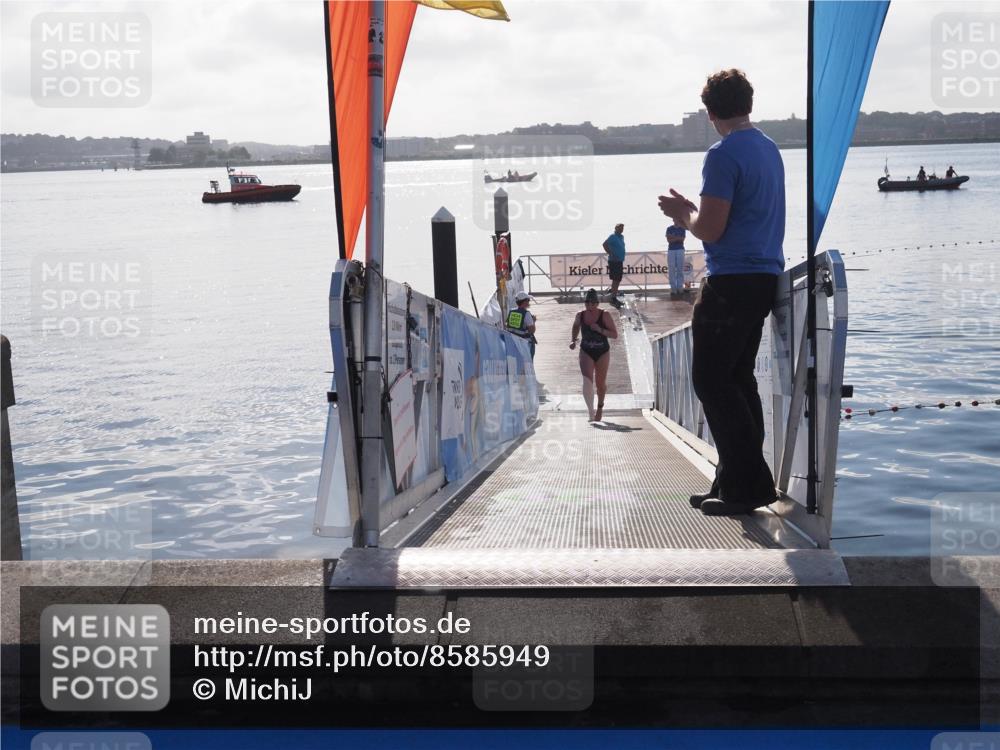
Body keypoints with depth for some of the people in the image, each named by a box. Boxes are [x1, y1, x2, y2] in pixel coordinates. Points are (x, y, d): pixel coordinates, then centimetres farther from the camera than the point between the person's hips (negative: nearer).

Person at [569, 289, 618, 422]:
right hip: (586, 352, 1)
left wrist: (600, 330, -27)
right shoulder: (580, 315, -4)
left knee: (601, 383, 13)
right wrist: (574, 340, 6)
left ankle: (600, 407, 41)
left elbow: (615, 334, -13)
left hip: (602, 352, -1)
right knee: (587, 380, -20)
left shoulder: (604, 315, -12)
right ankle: (591, 413, -25)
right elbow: (576, 326, 20)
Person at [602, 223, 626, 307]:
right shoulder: (612, 236, -12)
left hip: (620, 261, 9)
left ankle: (614, 298, 20)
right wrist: (611, 254, -21)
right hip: (614, 261, -9)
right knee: (615, 280, -10)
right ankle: (613, 298, -8)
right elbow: (605, 244, -22)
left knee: (618, 280, 12)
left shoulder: (621, 236, 15)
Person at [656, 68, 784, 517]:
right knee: (738, 379, 14)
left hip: (730, 282, -9)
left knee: (712, 382, -3)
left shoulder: (723, 156, -14)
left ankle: (746, 485, -4)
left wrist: (684, 214, 3)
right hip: (765, 277, 9)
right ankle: (737, 483, 17)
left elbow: (709, 230, -17)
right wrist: (692, 211, 23)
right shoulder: (770, 150, 15)